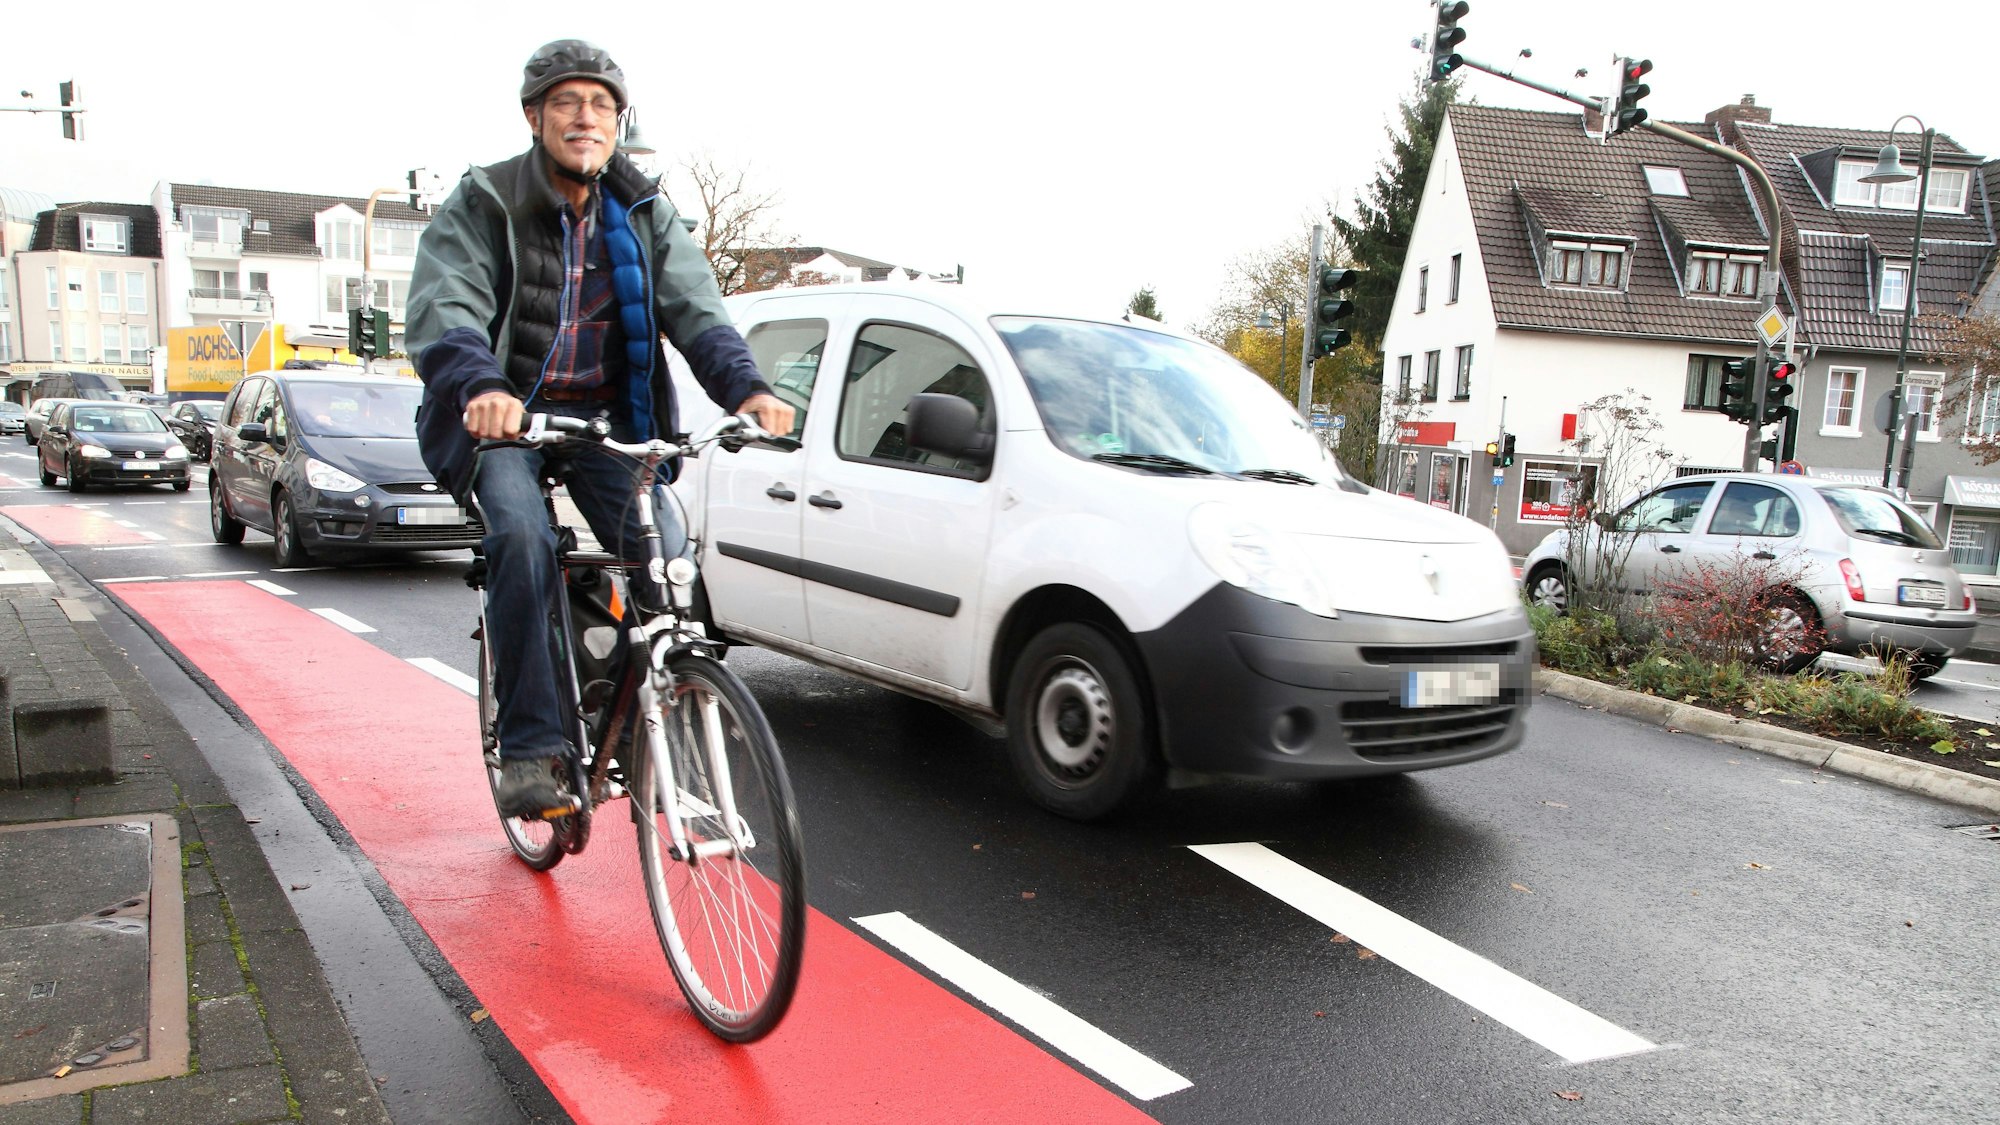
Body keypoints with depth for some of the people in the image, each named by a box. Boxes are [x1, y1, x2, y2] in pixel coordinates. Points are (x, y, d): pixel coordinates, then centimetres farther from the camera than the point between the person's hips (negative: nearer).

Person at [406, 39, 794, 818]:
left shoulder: (644, 214, 5)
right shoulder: (481, 205, -4)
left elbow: (694, 308, -8)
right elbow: (442, 312, -19)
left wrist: (745, 387, -29)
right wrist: (481, 388, -42)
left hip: (606, 418, 3)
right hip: (506, 416, -2)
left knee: (664, 552, -19)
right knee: (523, 539, -30)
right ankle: (529, 746, -20)